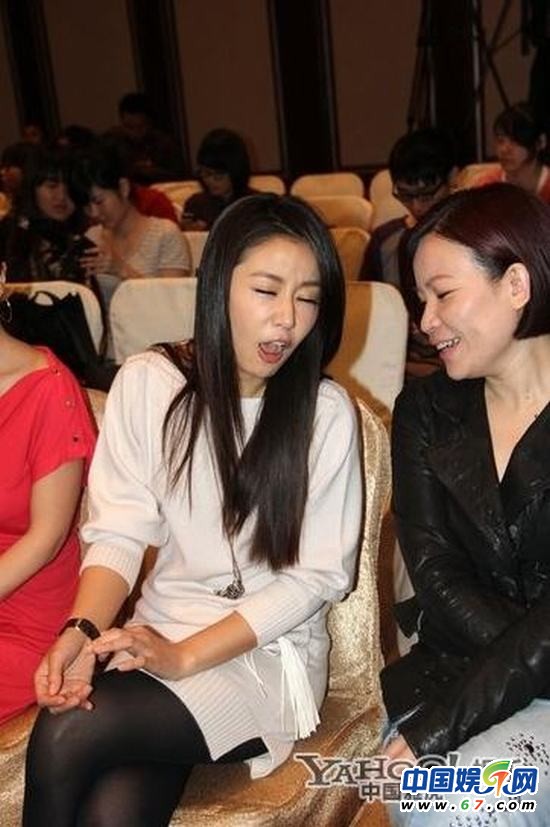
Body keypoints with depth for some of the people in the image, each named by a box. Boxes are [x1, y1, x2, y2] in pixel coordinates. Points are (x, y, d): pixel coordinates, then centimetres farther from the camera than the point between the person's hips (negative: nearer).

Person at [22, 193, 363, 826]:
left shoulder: (326, 413, -8)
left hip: (270, 654, -2)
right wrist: (83, 629, -21)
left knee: (66, 734, -25)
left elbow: (321, 574, -7)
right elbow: (118, 532, 0)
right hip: (158, 638, 2)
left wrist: (187, 656, -16)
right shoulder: (146, 382, -1)